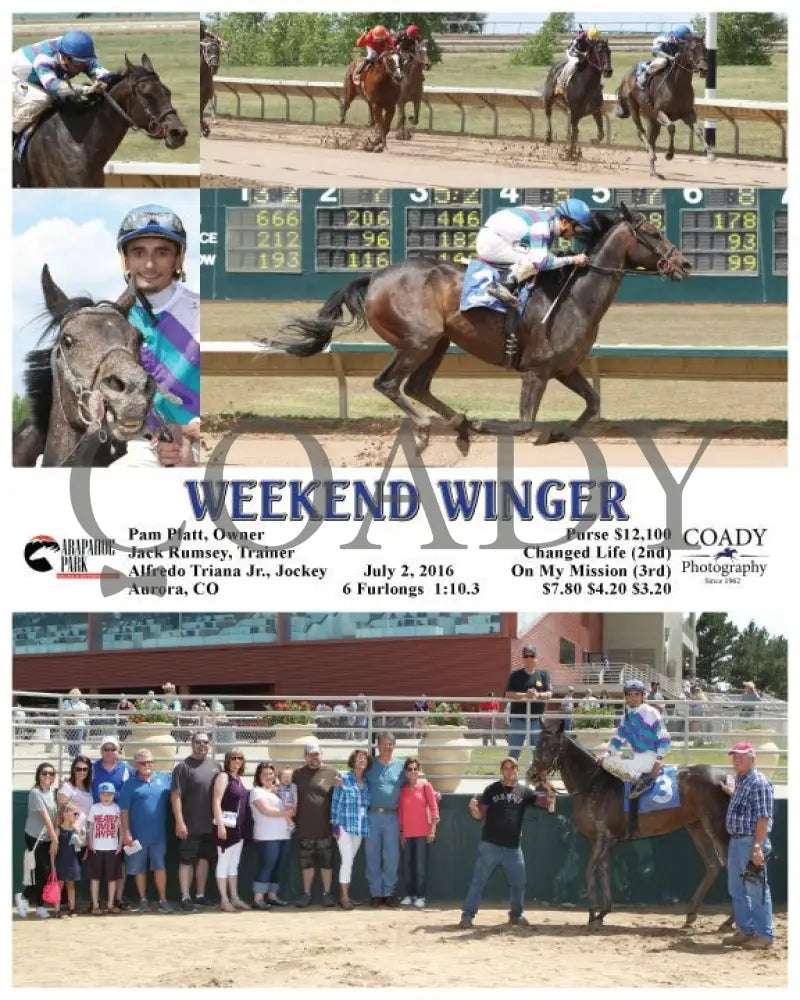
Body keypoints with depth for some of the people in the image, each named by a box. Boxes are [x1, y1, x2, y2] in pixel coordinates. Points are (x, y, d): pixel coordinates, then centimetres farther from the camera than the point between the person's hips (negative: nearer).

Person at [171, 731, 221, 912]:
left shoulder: (215, 767, 10)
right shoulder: (183, 767, -8)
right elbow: (176, 795, -12)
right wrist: (180, 822, -19)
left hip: (209, 825, 6)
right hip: (190, 827, -6)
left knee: (204, 859, 13)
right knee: (186, 861, -2)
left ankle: (200, 895, 24)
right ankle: (185, 898, 0)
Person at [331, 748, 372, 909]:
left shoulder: (366, 783, 11)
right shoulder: (343, 779, -4)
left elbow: (367, 805, 15)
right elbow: (336, 802, -5)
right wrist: (335, 825, -10)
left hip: (360, 828, 5)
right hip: (345, 826, -5)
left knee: (349, 861, 8)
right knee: (347, 860, -10)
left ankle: (344, 895, 13)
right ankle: (344, 897, -7)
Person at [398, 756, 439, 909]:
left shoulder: (425, 785, -1)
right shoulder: (402, 789, 7)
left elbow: (433, 807, -3)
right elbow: (400, 811, 11)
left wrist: (433, 829, -8)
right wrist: (401, 831, 8)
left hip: (422, 833, -3)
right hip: (406, 833, 4)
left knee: (421, 865, -5)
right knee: (407, 865, 6)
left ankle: (420, 896, -1)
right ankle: (409, 895, 13)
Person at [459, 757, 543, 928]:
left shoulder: (524, 792, 6)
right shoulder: (492, 790, 2)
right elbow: (480, 815, 2)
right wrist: (474, 808, -20)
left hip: (513, 847, 3)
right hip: (490, 845, -3)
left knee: (518, 882, 9)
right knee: (478, 880, -5)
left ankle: (516, 914, 28)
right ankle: (467, 915, -4)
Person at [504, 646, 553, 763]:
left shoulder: (543, 674, 6)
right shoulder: (515, 675, 4)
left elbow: (549, 694, -3)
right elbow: (509, 694, -6)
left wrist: (538, 695, -24)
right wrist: (525, 695, -22)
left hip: (537, 718, 1)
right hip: (518, 718, -1)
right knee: (514, 751, 1)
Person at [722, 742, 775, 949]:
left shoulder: (759, 783, -15)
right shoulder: (739, 781, 13)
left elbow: (763, 817, -19)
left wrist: (757, 847, -24)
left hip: (751, 841, -10)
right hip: (736, 841, 10)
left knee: (757, 890, -4)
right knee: (736, 889, 15)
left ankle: (765, 935, 1)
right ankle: (746, 930, 25)